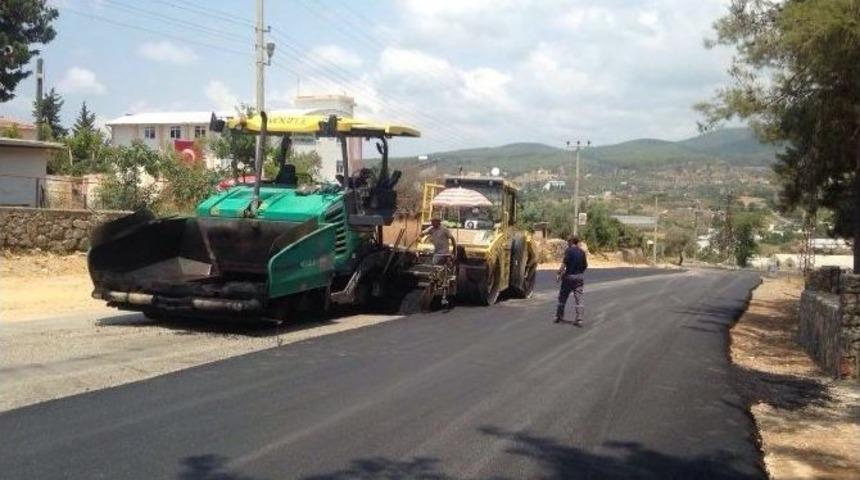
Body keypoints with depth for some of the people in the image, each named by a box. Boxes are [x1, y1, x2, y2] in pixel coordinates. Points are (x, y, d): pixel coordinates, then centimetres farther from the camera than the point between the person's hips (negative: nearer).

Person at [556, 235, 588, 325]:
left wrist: (559, 274, -12)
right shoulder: (582, 252, 7)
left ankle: (559, 316, 19)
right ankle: (579, 319, -5)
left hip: (569, 276, -4)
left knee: (562, 297, 10)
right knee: (578, 299, 2)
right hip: (579, 277, 4)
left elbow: (564, 263, -18)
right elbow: (585, 265, 14)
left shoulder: (569, 250, -9)